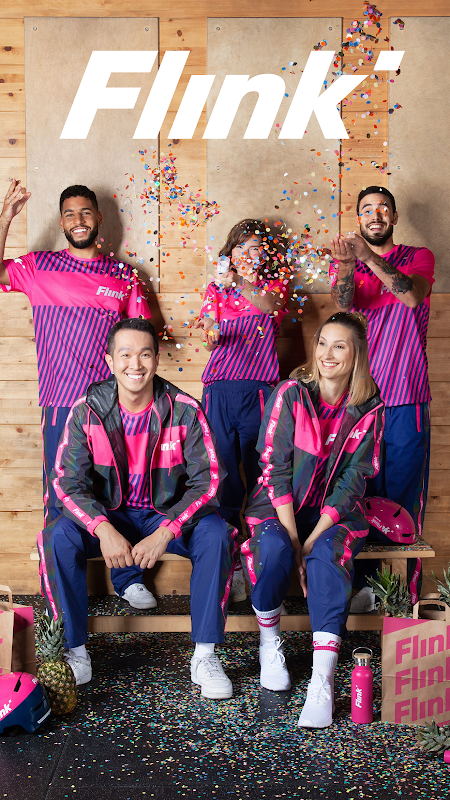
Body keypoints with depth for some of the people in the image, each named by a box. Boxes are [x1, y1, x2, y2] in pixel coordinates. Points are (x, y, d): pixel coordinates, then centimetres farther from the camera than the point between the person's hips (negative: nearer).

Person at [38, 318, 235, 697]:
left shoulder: (184, 410, -12)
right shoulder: (87, 410, -10)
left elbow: (208, 480, -14)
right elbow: (68, 481, -12)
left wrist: (163, 533, -26)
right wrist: (105, 530, -29)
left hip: (170, 514, 0)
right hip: (109, 514, 1)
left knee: (215, 535, -29)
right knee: (55, 537, -26)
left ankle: (205, 655, -15)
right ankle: (75, 653, -11)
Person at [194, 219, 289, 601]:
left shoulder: (275, 285, 14)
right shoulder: (216, 289, 19)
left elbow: (270, 306, -11)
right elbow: (209, 339, 9)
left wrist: (239, 283, -27)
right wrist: (211, 334, -14)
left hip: (259, 389, -1)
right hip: (219, 388, 1)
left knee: (259, 473, -2)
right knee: (223, 472, -2)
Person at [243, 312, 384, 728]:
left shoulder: (369, 408, -3)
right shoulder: (290, 394, -8)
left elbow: (354, 478, -6)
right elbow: (276, 468, -11)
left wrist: (313, 537, -17)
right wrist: (292, 538, -19)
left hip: (334, 510, 1)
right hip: (280, 504, 0)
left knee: (327, 555, -31)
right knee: (275, 548, -32)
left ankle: (322, 682, -31)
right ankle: (269, 643, -4)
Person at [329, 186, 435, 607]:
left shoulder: (418, 257, 9)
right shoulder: (345, 263, 12)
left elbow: (413, 295, -14)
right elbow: (341, 308, -10)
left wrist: (369, 258, -26)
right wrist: (346, 267, -30)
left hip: (406, 401, -1)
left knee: (404, 495, 1)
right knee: (360, 495, 5)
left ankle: (406, 592, 10)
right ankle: (363, 584, 16)